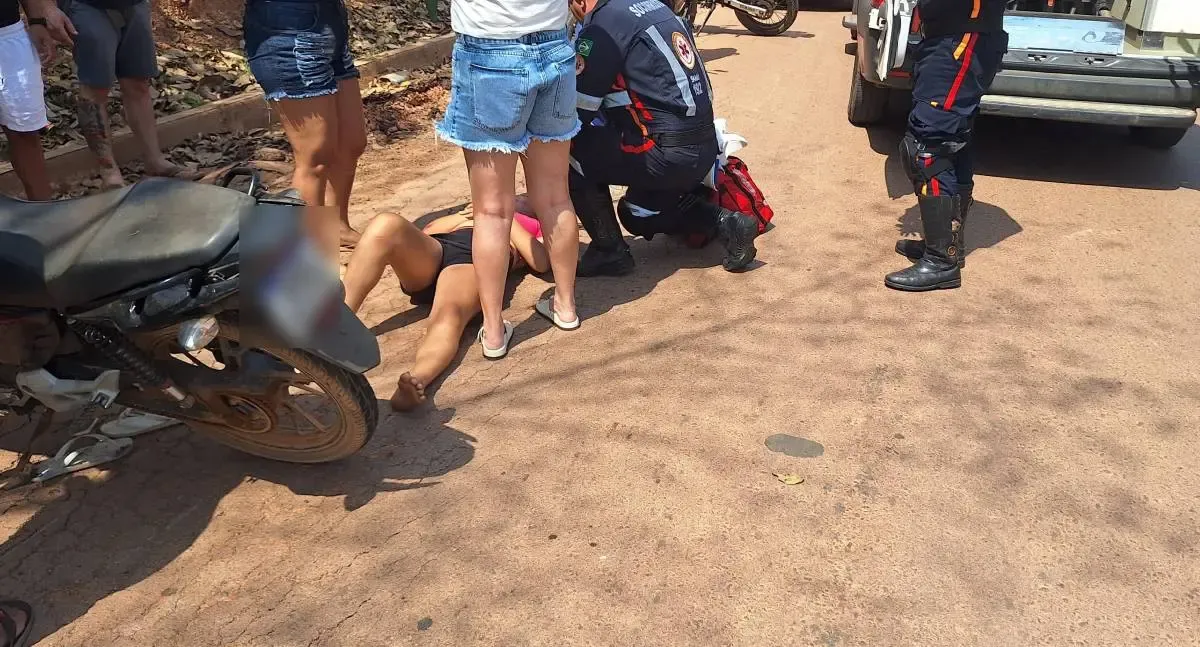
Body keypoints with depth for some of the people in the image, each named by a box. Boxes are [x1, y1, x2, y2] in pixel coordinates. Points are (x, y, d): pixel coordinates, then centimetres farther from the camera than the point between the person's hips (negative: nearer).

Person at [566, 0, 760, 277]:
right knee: (637, 214, 27)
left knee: (573, 152, -1)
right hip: (704, 148, 9)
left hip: (670, 155, -9)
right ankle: (725, 222, 14)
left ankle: (609, 252, 5)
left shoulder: (604, 23, -12)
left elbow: (575, 108, -9)